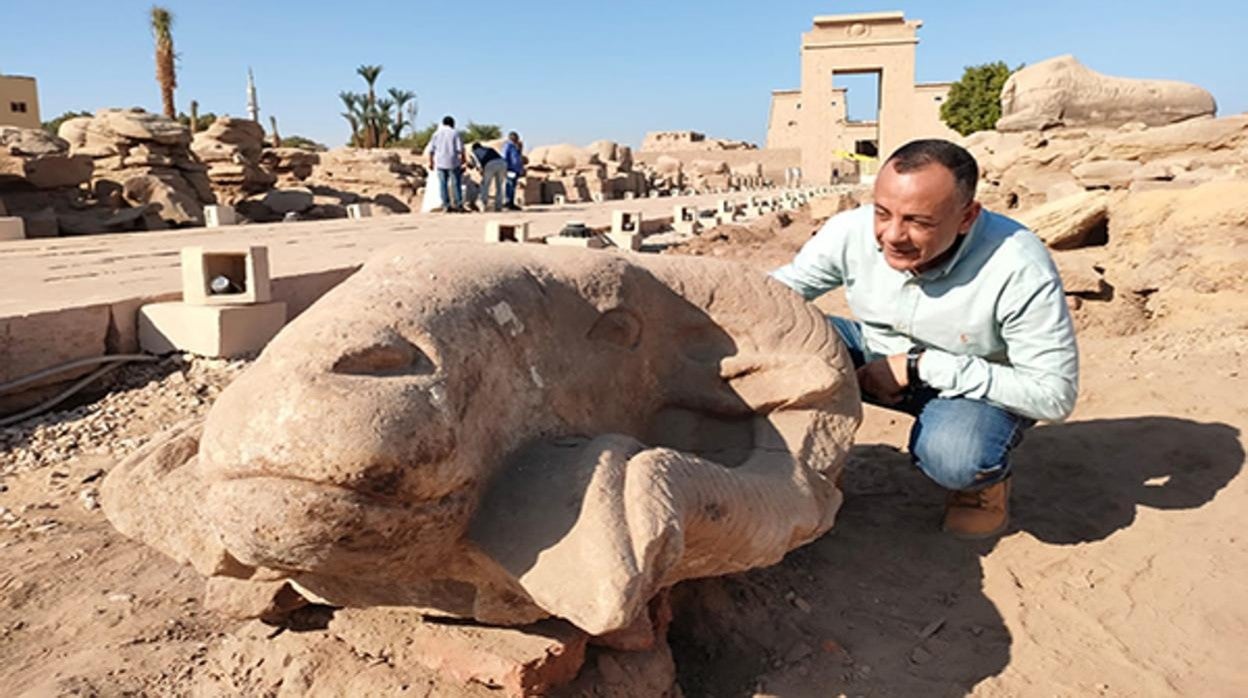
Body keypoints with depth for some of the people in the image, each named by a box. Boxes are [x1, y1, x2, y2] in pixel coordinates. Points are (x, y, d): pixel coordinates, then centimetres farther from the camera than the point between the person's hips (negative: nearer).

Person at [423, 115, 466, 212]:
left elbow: (430, 149, 6)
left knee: (443, 184, 4)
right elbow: (460, 149, -8)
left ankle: (446, 204, 1)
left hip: (440, 163, 2)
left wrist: (431, 162, 13)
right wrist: (463, 161, -1)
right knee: (456, 184, 3)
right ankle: (459, 204, 0)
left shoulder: (436, 134, 8)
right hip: (453, 163, -2)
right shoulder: (455, 133, -1)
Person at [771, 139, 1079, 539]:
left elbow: (1054, 396, -27)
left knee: (952, 456, -37)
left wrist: (921, 366, -30)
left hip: (981, 388, -3)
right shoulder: (851, 231, -20)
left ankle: (985, 480, 2)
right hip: (876, 357, 3)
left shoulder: (1020, 269, -30)